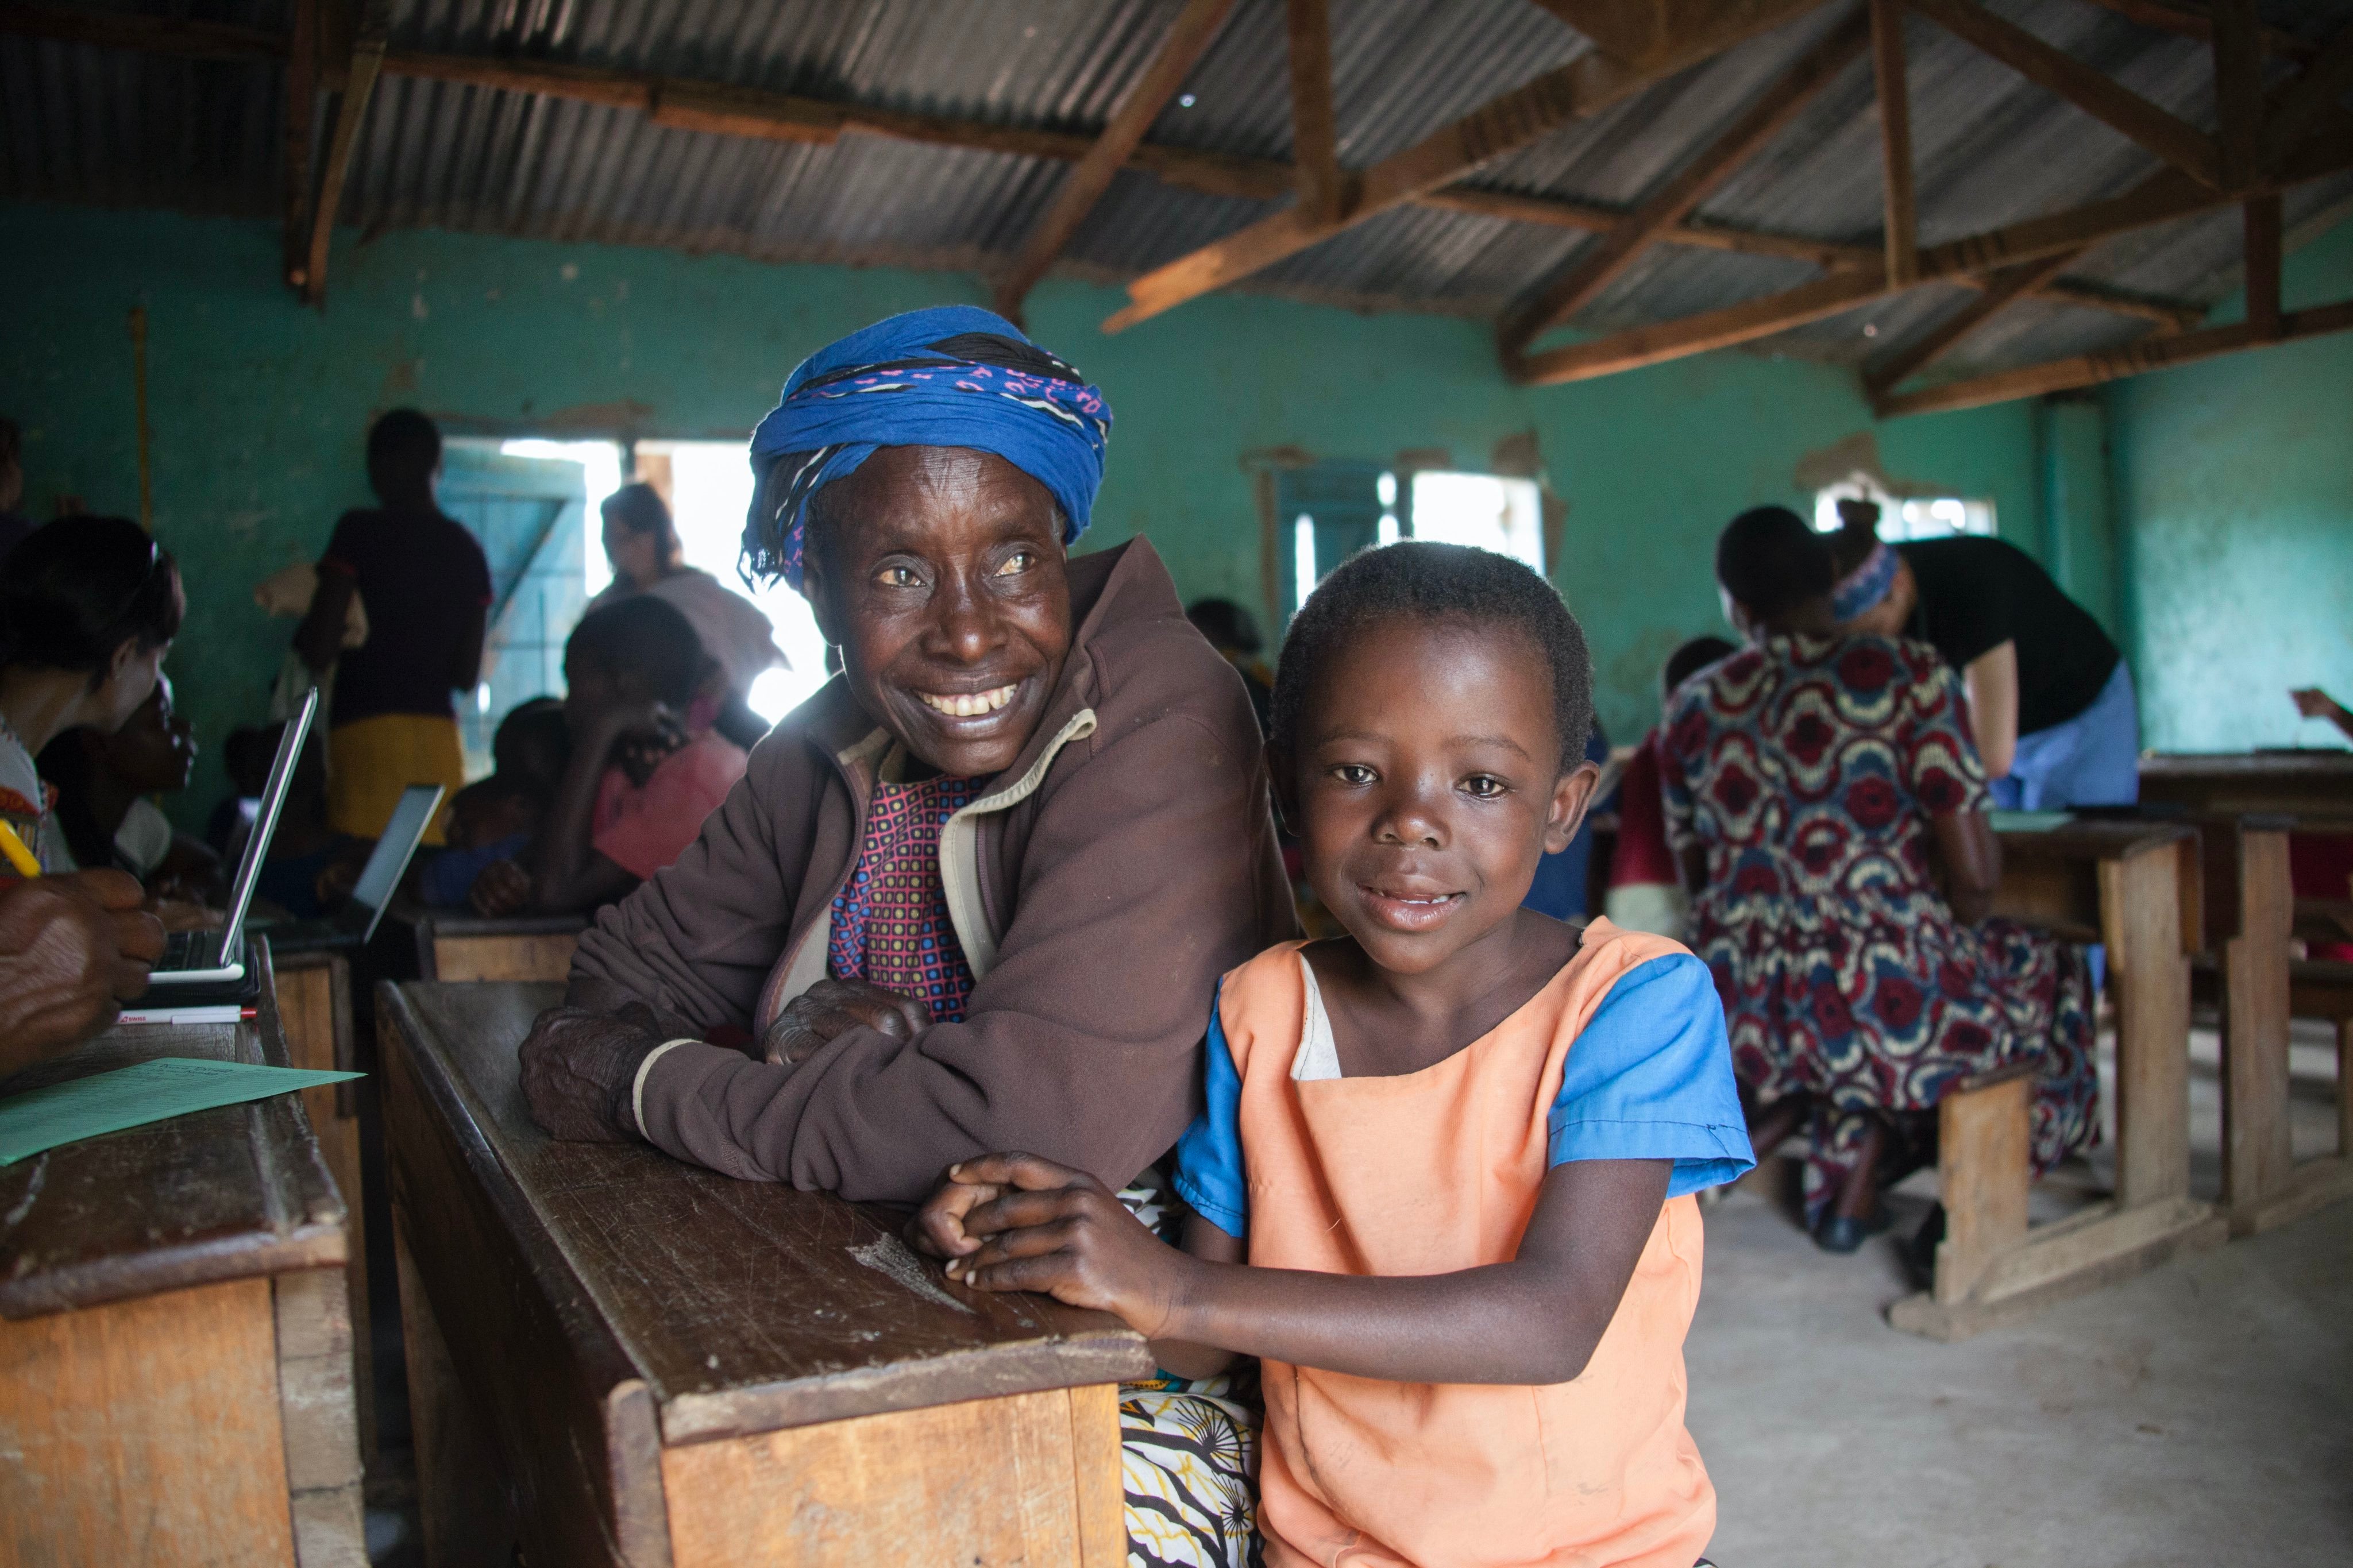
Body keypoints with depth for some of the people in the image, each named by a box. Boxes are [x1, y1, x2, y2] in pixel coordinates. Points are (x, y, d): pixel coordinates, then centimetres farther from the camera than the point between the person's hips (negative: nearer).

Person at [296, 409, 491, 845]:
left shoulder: (360, 531, -3)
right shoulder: (468, 549, 9)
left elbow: (319, 653, -7)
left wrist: (301, 633, 15)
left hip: (367, 729, -4)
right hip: (440, 733, 4)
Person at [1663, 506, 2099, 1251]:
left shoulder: (1693, 707, 3)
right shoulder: (1910, 674, -9)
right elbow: (1974, 877, -10)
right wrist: (1961, 913, 13)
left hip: (1738, 1013, 5)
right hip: (1879, 1002, -5)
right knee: (2046, 973, 27)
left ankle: (1775, 1111, 14)